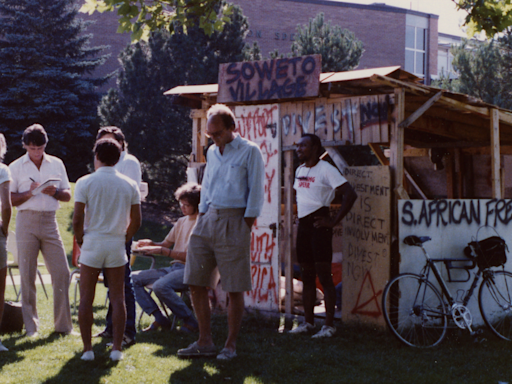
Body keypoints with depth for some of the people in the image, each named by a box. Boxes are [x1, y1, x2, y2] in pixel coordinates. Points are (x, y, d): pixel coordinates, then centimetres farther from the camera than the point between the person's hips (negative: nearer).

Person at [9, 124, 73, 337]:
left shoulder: (56, 164, 11)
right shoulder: (16, 167, 5)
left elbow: (68, 195, 12)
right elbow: (10, 200, 1)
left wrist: (55, 192, -9)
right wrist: (29, 193, -15)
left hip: (49, 221, 2)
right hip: (27, 221, -2)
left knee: (62, 273, -3)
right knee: (27, 275, 0)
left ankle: (63, 324, 7)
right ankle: (30, 325, 9)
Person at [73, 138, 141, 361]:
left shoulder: (85, 183, -4)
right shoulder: (129, 185, 4)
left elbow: (77, 220, -8)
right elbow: (136, 221, 3)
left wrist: (80, 241, 7)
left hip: (92, 244, -2)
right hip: (116, 245, 2)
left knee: (86, 299, 5)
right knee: (118, 298, 6)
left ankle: (87, 348, 4)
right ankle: (117, 347, 4)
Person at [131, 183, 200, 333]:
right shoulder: (181, 222, 18)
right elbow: (166, 243, 21)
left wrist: (162, 251, -20)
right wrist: (151, 244, -2)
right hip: (174, 267, 9)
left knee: (160, 286, -35)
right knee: (133, 279, -3)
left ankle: (189, 321, -16)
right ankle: (159, 318, -4)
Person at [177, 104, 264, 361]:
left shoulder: (249, 151, -4)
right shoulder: (212, 152, 16)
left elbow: (255, 192, -5)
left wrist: (245, 226, -8)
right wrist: (202, 217, 13)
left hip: (234, 221, -7)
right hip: (208, 220, 7)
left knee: (235, 289, -2)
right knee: (195, 282, 4)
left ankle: (230, 345, 8)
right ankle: (205, 342, 14)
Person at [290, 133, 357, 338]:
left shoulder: (326, 169, -10)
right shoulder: (299, 170, 14)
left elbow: (350, 194, -17)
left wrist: (334, 221, -16)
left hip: (319, 224, -8)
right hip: (303, 225, 8)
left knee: (324, 275, -8)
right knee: (307, 275, 11)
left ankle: (329, 325, -5)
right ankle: (308, 322, 17)